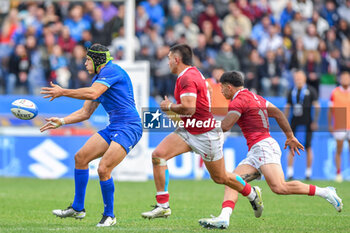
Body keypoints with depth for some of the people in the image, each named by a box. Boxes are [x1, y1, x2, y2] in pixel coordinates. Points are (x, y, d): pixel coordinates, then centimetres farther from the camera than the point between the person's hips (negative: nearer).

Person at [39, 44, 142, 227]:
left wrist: (63, 92, -18)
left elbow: (93, 94, -25)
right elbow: (85, 112, 24)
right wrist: (61, 122, 14)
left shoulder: (111, 70, -10)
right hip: (113, 128, 10)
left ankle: (109, 216, -3)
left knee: (103, 169, -19)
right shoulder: (98, 79, 20)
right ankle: (77, 208, 13)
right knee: (81, 157, 5)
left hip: (128, 128, -10)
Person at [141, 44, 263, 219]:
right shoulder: (192, 73, 9)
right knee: (158, 155, -12)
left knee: (221, 178, 7)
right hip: (187, 131, 9)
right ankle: (163, 206, -11)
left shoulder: (187, 78, -22)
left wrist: (169, 106, -16)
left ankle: (252, 193, 35)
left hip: (206, 135, -9)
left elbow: (188, 108, -33)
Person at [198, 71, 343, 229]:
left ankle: (325, 192, -14)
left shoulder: (238, 101, -7)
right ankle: (223, 218, -20)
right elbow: (278, 113, 24)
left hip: (263, 146, -11)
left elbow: (224, 127, -14)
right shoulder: (254, 97, 22)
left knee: (280, 188, -23)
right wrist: (290, 137, 27)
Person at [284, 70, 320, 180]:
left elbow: (316, 107, 0)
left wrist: (315, 121, -9)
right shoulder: (291, 92, 11)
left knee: (308, 148, -1)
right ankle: (289, 172, 0)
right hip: (295, 123, 3)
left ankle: (308, 171, 7)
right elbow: (287, 108, 16)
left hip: (307, 124, -3)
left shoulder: (310, 91, 1)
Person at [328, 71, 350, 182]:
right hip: (339, 126, -2)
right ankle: (338, 173, 6)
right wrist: (330, 125, -1)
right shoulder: (335, 93, 0)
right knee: (339, 150, 0)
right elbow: (330, 110, 3)